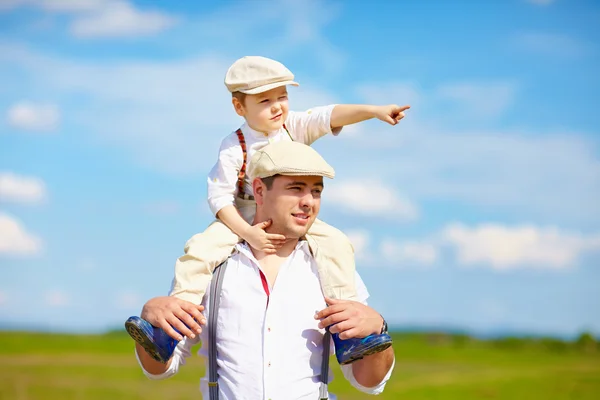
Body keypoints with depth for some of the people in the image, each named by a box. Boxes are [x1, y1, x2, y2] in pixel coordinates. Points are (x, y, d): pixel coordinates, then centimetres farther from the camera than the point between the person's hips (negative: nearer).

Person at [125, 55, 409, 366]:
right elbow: (220, 196, -14)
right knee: (199, 249, -25)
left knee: (336, 244, -22)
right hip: (243, 218, -2)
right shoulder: (234, 147, -12)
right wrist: (247, 233, -28)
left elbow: (331, 116, -19)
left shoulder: (294, 127, -5)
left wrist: (375, 111, -35)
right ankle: (171, 329, -24)